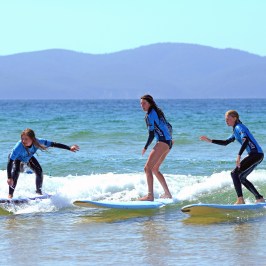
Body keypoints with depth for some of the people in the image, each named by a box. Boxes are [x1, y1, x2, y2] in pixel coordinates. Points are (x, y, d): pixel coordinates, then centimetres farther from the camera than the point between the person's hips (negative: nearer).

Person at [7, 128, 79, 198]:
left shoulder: (38, 142, -36)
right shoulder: (19, 146, -45)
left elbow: (53, 144, -30)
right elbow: (10, 162, -44)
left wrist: (69, 148, -33)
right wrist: (9, 178, -52)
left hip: (28, 158, 4)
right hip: (16, 158, -4)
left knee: (39, 172, -9)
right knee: (15, 172, -28)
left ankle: (39, 192, 14)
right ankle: (10, 195, -20)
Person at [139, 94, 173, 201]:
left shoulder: (150, 114, -9)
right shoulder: (157, 112, 19)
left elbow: (152, 134, -12)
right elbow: (168, 126, 28)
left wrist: (145, 147, -4)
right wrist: (169, 139, 40)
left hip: (162, 142, -10)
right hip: (168, 143, 10)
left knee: (147, 168, -14)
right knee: (154, 169, 20)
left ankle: (150, 196, -24)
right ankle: (167, 194, 23)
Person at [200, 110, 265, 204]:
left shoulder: (239, 127, -9)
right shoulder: (236, 130, 21)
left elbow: (246, 140, -26)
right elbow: (225, 142, 30)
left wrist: (239, 156, -35)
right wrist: (210, 140, 24)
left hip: (256, 154, -10)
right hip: (256, 155, 10)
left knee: (235, 173, -13)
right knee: (241, 178, 17)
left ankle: (240, 200, -18)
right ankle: (260, 198, 19)